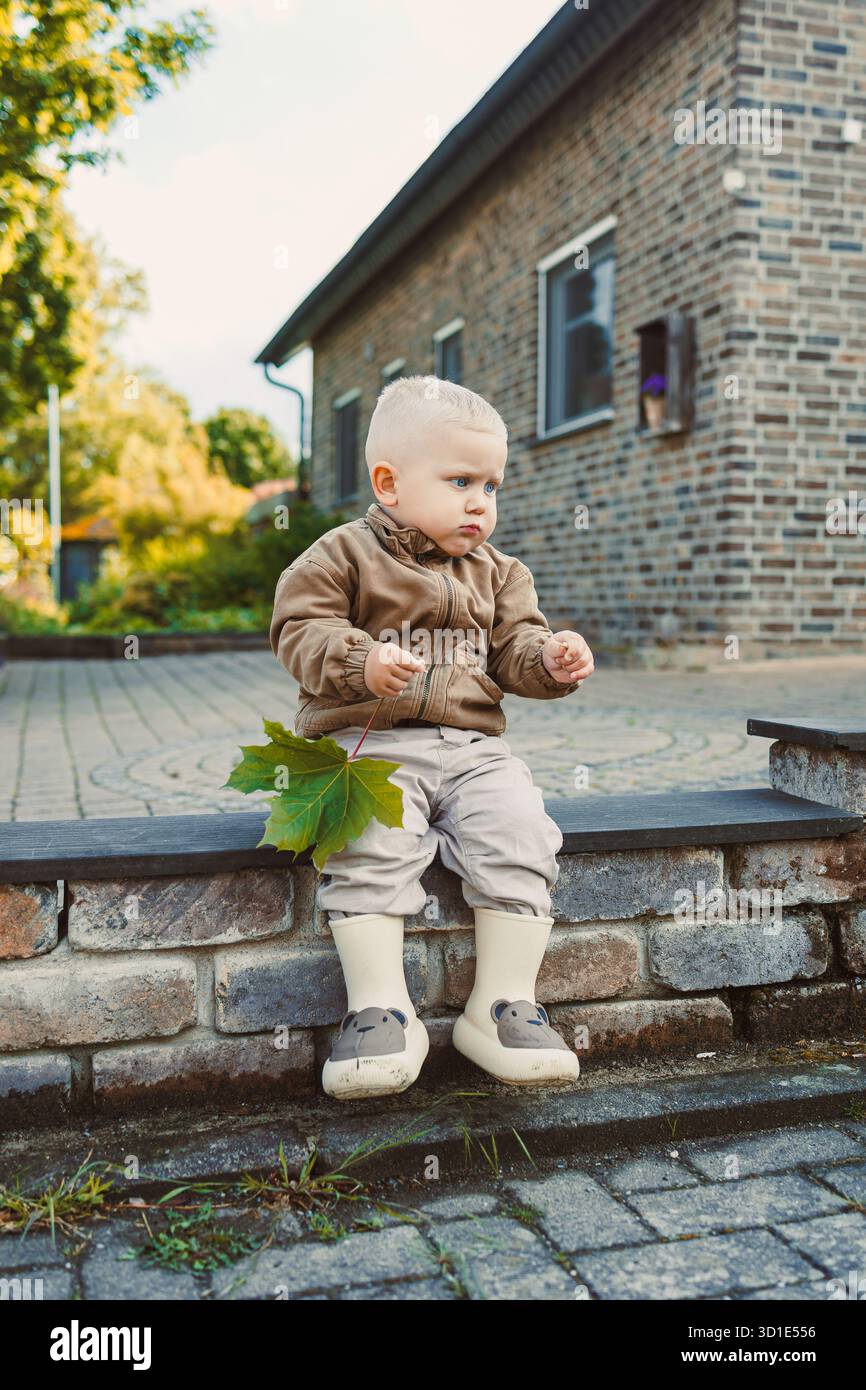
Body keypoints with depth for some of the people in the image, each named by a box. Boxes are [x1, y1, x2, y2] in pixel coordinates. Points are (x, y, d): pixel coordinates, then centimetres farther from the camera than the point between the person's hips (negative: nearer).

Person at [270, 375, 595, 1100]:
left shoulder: (495, 572, 19)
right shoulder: (344, 555, 3)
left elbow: (514, 648, 16)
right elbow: (301, 630, -4)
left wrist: (552, 659, -7)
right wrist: (360, 660, -22)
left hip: (473, 746, 4)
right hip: (370, 741, -3)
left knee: (520, 832, -21)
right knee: (371, 844, -31)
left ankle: (503, 1003, -10)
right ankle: (382, 1009, -20)